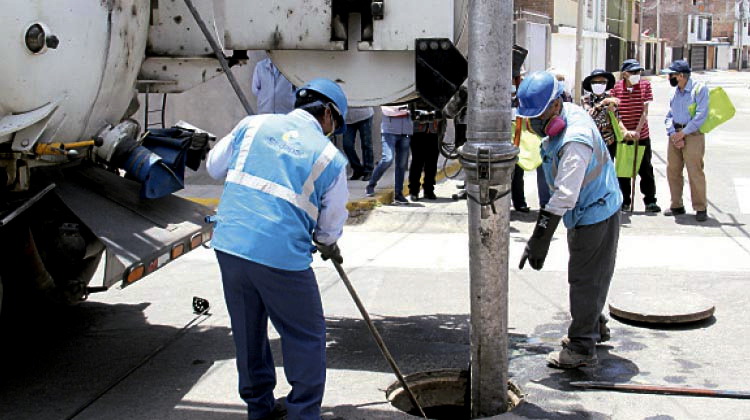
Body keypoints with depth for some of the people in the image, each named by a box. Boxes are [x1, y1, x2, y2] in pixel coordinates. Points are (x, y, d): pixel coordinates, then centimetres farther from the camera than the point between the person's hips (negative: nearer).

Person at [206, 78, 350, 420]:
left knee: (248, 333, 20)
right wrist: (329, 247, 32)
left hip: (229, 242, 5)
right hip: (281, 256, -5)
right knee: (306, 337, 11)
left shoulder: (254, 124, 9)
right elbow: (331, 222, 11)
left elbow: (215, 167, 21)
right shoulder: (330, 157, 1)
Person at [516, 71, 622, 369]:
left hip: (595, 215, -10)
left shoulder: (575, 141, -32)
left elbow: (565, 197, -37)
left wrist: (539, 241, -38)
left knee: (585, 280, -2)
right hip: (585, 212, 10)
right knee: (587, 277, 23)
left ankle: (582, 348, 7)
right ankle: (594, 327, 40)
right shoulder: (568, 113, -1)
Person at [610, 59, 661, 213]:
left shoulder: (645, 85, -1)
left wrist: (637, 131, -14)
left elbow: (645, 111, -5)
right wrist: (624, 131, -18)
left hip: (642, 135, 0)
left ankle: (650, 201, 10)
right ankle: (626, 201, 17)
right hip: (622, 136, 0)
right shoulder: (616, 87, -3)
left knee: (646, 169, 3)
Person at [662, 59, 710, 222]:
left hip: (693, 135, -7)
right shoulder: (675, 92, 14)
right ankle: (677, 205, 17)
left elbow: (701, 115, -13)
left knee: (695, 172, -8)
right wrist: (673, 135, -5)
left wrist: (683, 133, -13)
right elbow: (669, 116, 12)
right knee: (672, 170, 7)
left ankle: (700, 208, -1)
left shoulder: (699, 89, -6)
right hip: (675, 135, 7)